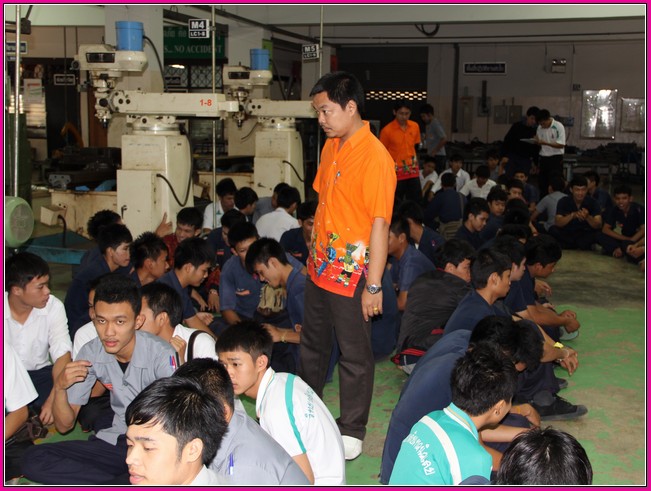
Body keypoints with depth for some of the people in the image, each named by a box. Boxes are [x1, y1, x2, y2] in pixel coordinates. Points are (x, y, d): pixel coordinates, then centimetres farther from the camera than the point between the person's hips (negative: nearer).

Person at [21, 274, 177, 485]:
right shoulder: (91, 353, -3)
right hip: (115, 442, 5)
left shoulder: (161, 354, -17)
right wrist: (60, 388, -17)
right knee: (34, 460, -15)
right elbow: (64, 426, 2)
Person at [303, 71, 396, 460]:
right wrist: (314, 252, 18)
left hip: (352, 271, -8)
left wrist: (373, 285, -21)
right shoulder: (331, 146, 7)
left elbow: (380, 223, -20)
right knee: (313, 343, 22)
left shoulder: (375, 156, -19)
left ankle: (352, 431, 22)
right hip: (321, 266, 8)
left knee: (355, 354, 6)